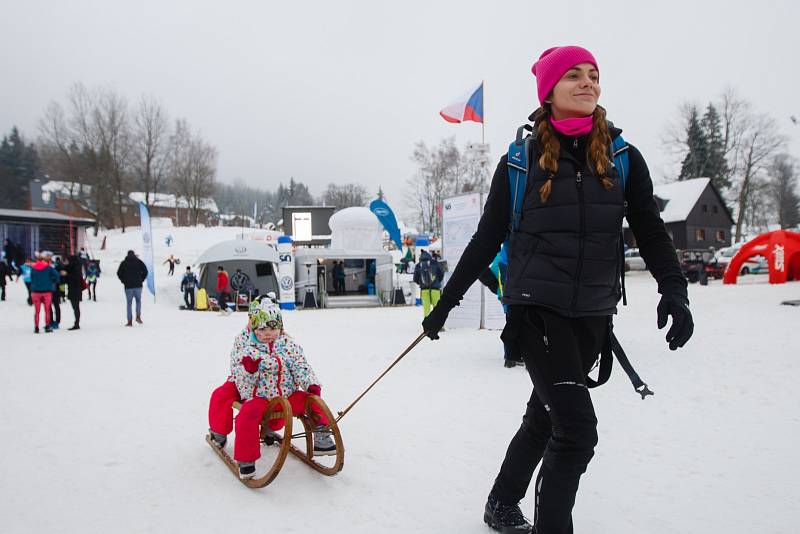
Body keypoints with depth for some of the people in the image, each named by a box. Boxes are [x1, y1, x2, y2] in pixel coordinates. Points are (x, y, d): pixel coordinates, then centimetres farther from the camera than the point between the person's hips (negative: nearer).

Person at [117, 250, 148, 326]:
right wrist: (141, 280, 6)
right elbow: (145, 271, -2)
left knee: (129, 303, 4)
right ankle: (138, 316, -3)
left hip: (128, 286, 0)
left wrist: (124, 281, 11)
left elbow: (119, 273, 2)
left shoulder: (124, 263, 5)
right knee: (138, 301, 15)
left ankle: (130, 321, 1)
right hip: (138, 285, 0)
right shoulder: (139, 261, 4)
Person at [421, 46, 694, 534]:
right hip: (537, 306, -4)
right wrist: (446, 302, 6)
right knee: (576, 427, -14)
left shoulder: (623, 156, 5)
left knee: (544, 417, 16)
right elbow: (486, 240, 4)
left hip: (592, 313, 4)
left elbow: (650, 230, 4)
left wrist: (674, 289, -13)